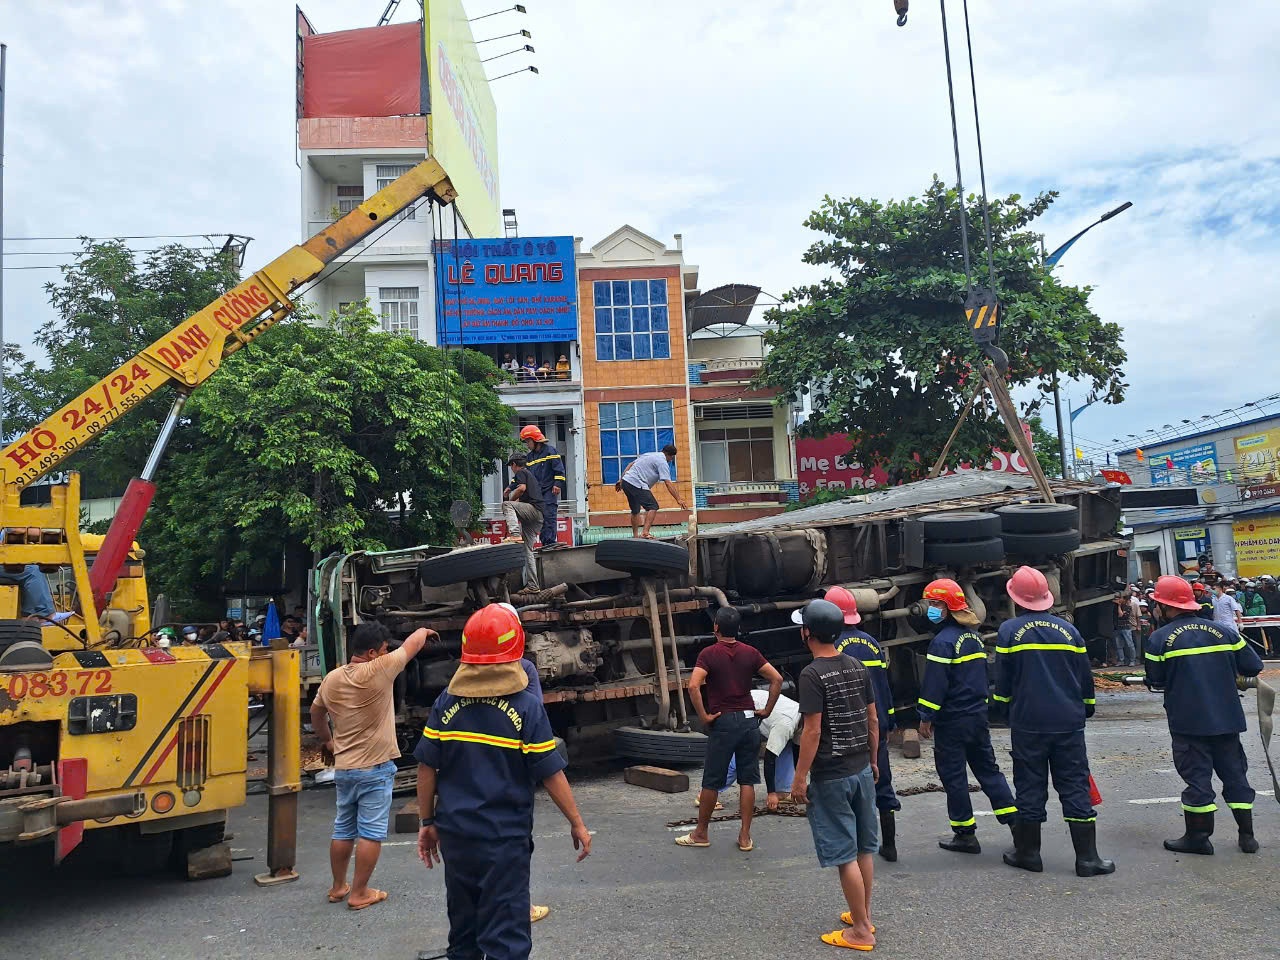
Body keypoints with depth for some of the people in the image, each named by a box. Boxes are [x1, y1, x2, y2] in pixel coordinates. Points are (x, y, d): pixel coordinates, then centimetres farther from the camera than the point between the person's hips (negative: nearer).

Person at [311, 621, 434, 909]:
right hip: (375, 768, -6)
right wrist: (425, 631, 17)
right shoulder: (379, 671, -17)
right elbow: (413, 643, -4)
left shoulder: (331, 679, 1)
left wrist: (326, 740, 34)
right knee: (371, 832, 2)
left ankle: (338, 887, 28)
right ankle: (358, 893, 8)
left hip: (343, 768, 7)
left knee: (343, 829, 17)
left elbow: (316, 713, 18)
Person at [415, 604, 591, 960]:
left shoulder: (447, 703, -3)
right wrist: (577, 822, 1)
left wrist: (428, 822, 12)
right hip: (505, 836, -4)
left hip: (455, 832, 4)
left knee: (462, 930, 20)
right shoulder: (527, 706, -12)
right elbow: (550, 774, -10)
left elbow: (427, 768, 1)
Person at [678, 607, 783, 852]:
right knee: (747, 780, 9)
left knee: (711, 781, 7)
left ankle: (701, 833, 19)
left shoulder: (709, 654, -8)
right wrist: (767, 710, 4)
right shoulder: (750, 652, 4)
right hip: (749, 720, 4)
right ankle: (745, 836, 11)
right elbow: (777, 679, -1)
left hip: (723, 722, -4)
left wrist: (704, 716, -12)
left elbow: (693, 686, -21)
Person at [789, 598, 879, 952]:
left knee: (845, 854, 2)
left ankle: (860, 930, 10)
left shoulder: (812, 675, -18)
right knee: (863, 847, 17)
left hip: (831, 776, -7)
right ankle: (863, 915, 30)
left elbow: (813, 731, -20)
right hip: (861, 770, 7)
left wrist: (800, 776, -13)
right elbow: (872, 720, 9)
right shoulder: (857, 667, 3)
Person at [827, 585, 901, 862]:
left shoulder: (833, 647, -12)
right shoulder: (871, 643, 7)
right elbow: (885, 686, 12)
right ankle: (889, 845, 19)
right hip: (877, 726, 6)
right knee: (882, 784, 13)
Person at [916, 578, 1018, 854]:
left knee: (953, 775, 3)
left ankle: (965, 834, 9)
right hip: (978, 715, 8)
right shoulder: (973, 635, 10)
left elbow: (935, 684, -18)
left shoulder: (943, 641, -17)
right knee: (987, 769, 17)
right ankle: (1016, 821, 15)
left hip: (952, 720, -8)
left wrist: (926, 717, -11)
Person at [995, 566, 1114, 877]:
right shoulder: (1068, 630, 4)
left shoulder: (1009, 630, -6)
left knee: (1030, 787, 7)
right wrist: (1086, 710, 25)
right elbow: (1086, 679, 11)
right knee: (1075, 787, 6)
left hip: (1027, 723, -2)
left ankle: (1027, 852, 15)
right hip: (1069, 723, 2)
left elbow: (1003, 681, -3)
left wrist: (1003, 707, 14)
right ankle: (1087, 857, 7)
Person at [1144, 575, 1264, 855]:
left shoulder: (1159, 639, -9)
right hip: (1227, 719, 4)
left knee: (1197, 776, 4)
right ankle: (1247, 835, 19)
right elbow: (1253, 666, 4)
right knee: (1234, 773, 14)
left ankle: (1198, 836, 9)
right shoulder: (1223, 631, 2)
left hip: (1188, 722, -4)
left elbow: (1155, 680, -4)